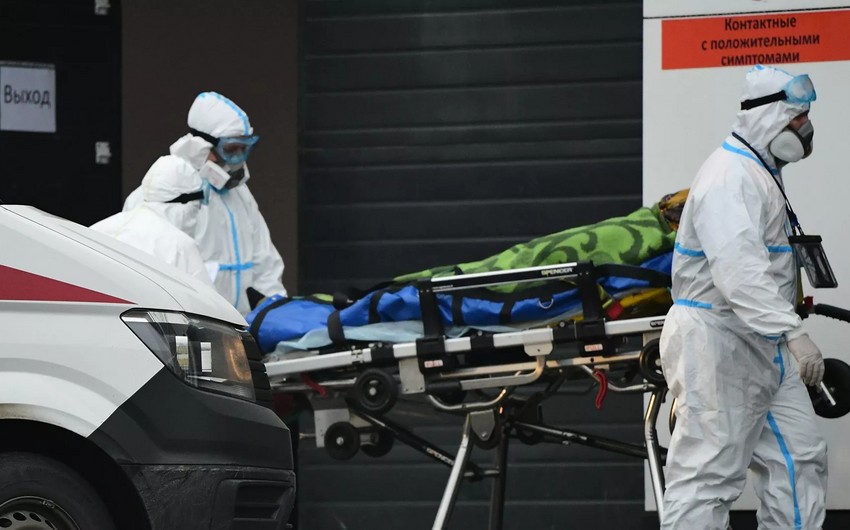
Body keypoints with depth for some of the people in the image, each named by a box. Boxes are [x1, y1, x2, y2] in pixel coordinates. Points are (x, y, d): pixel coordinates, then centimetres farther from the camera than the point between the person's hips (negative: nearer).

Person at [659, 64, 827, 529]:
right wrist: (793, 332, -37)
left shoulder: (760, 173, 18)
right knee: (708, 473, -11)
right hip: (718, 342, -11)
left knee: (800, 457, 7)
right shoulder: (730, 177, -18)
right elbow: (738, 269, -31)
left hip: (761, 348, 11)